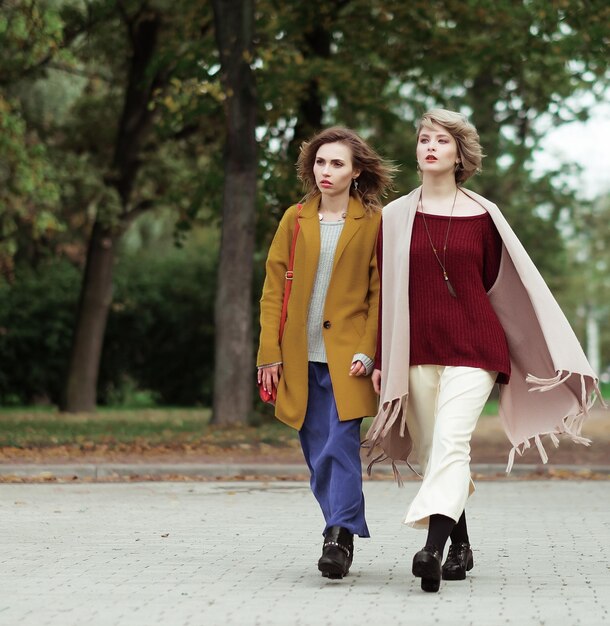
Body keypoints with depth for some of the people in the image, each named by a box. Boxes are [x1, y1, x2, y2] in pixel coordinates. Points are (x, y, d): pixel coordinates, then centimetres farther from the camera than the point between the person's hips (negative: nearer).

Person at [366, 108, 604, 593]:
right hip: (418, 348, 2)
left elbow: (496, 285, 10)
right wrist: (380, 360, 6)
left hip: (473, 345, -2)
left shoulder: (482, 215, 4)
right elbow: (385, 292, 9)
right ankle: (460, 547, 22)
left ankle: (432, 549, -28)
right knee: (431, 453, 6)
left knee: (450, 442, -18)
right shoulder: (396, 216, 7)